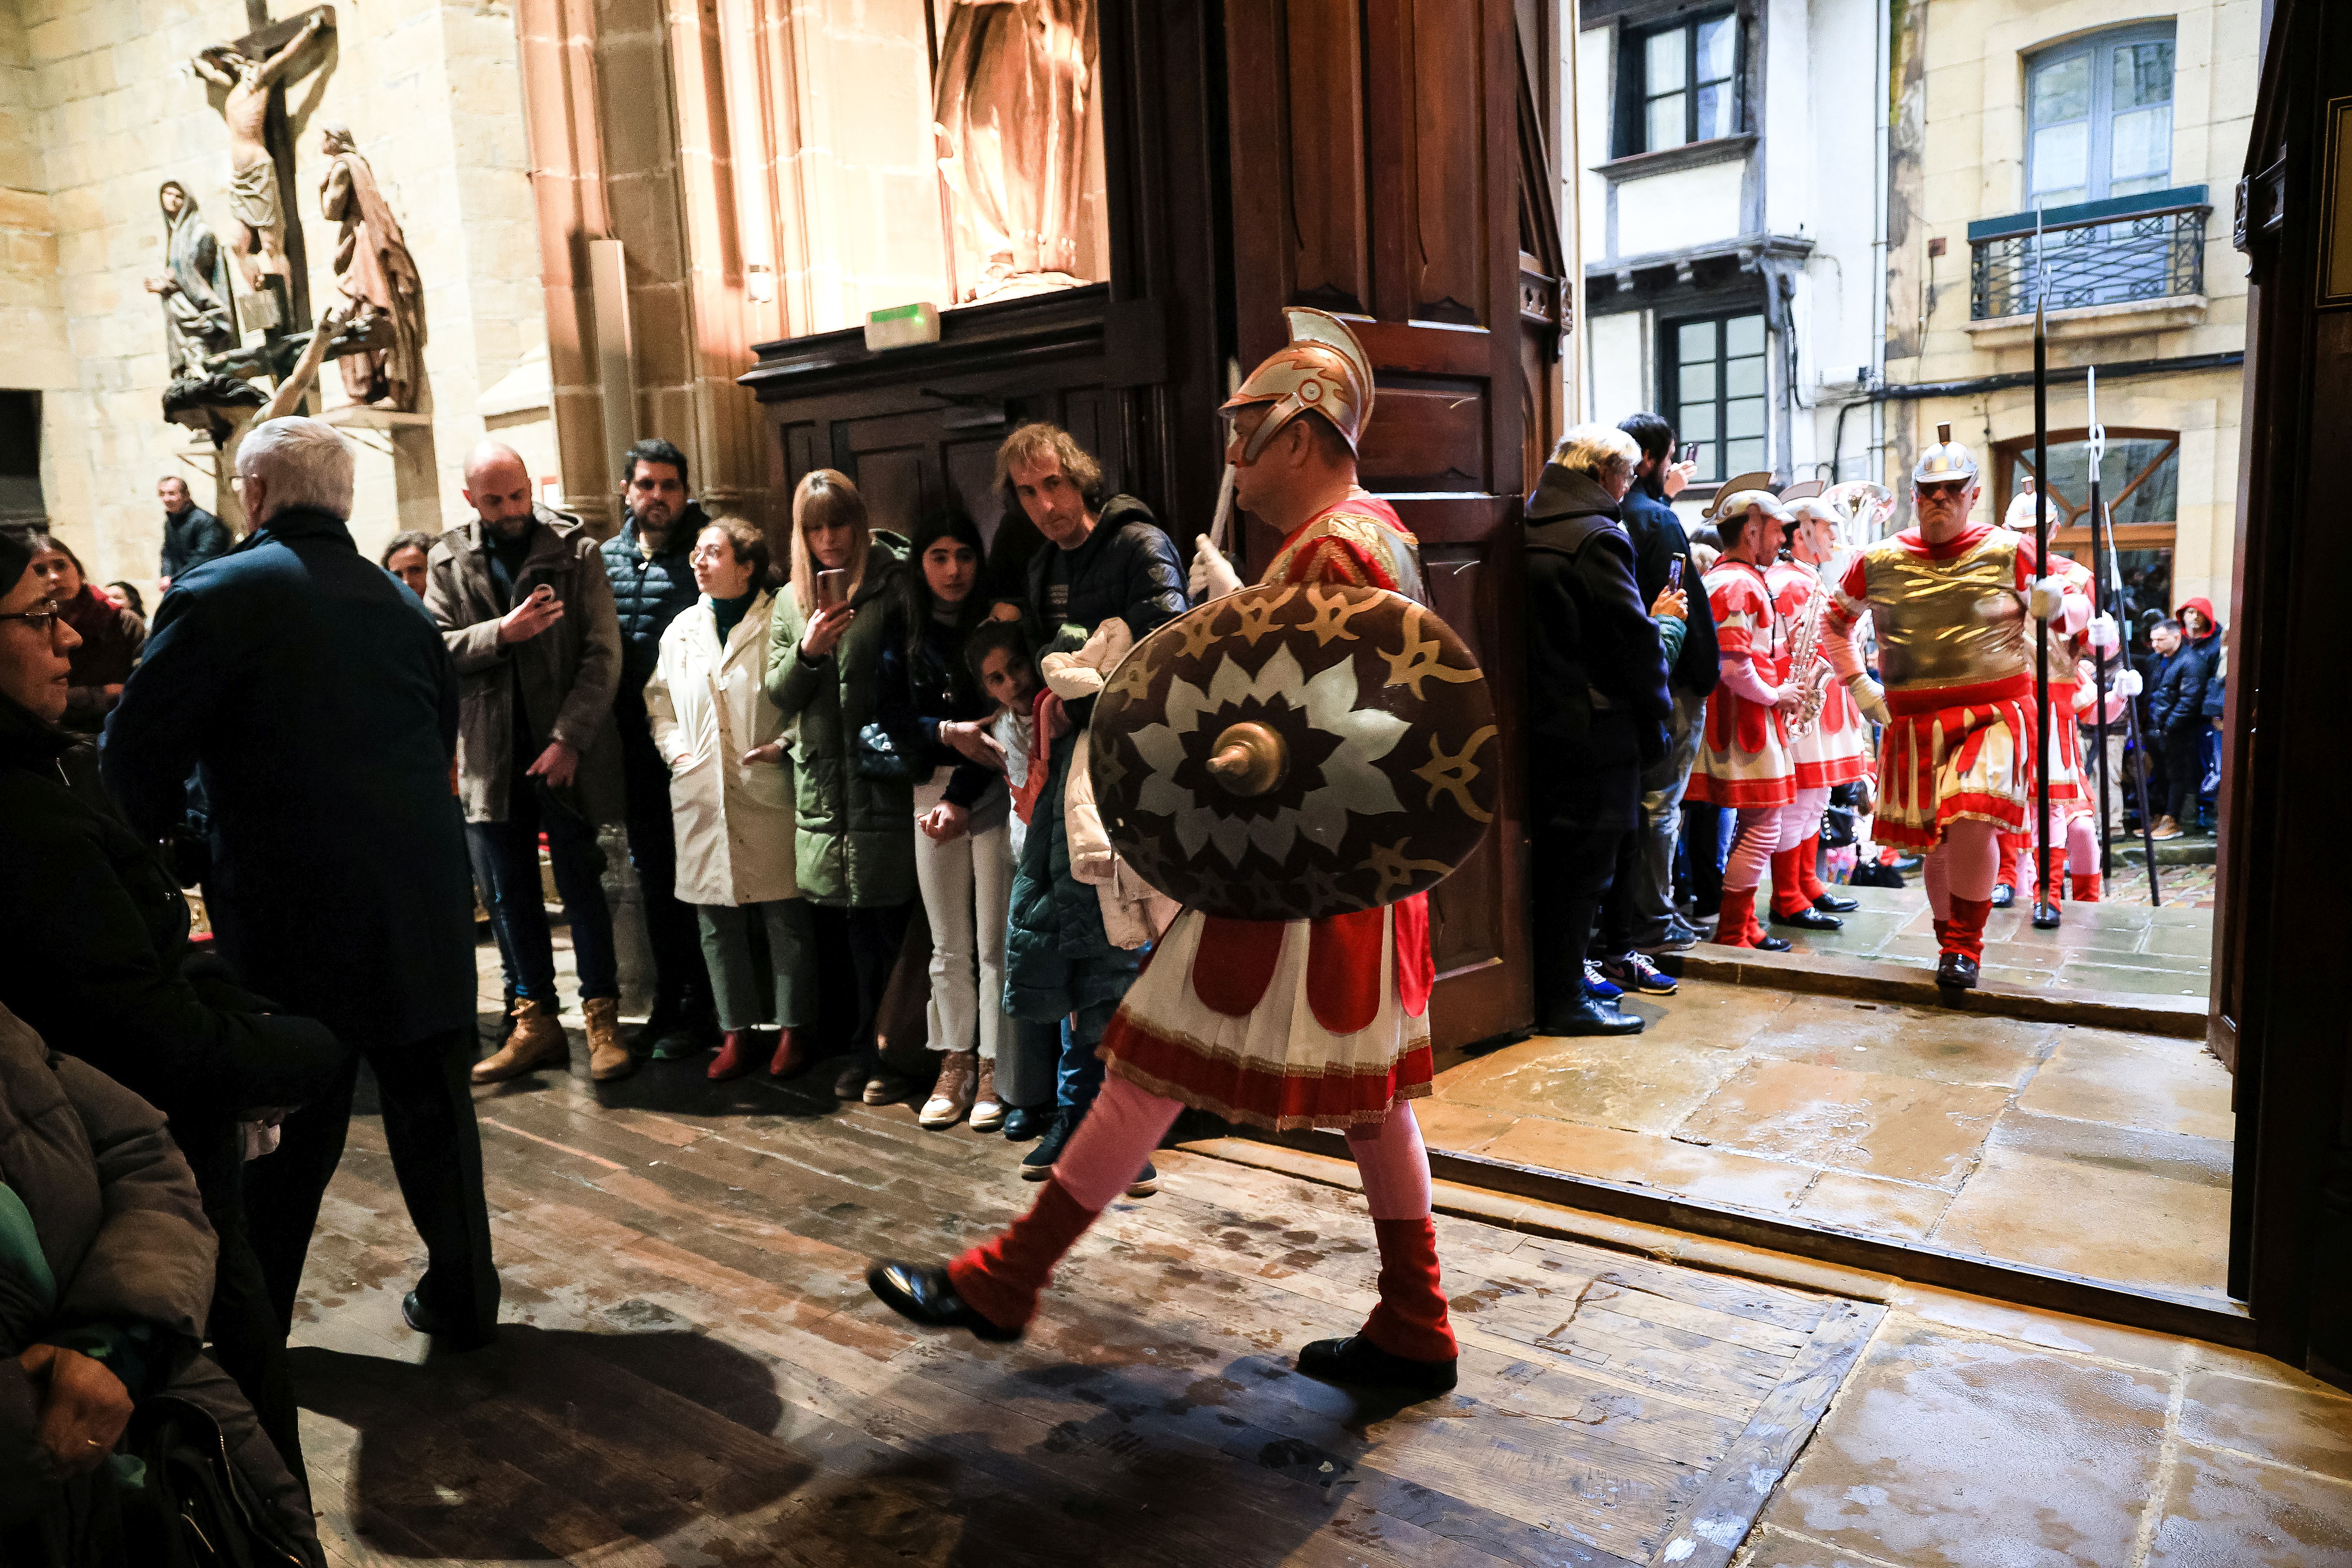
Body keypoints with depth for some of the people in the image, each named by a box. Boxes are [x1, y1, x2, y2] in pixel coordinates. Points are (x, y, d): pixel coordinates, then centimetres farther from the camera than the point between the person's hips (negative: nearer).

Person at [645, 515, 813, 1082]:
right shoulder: (682, 629, 14)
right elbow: (659, 698, 22)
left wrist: (783, 744, -13)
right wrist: (675, 748, 8)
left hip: (769, 792, -5)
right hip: (702, 795, 5)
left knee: (785, 917, 2)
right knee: (716, 919, 9)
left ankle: (792, 1029, 16)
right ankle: (738, 1031, 22)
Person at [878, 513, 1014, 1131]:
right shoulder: (901, 630, 8)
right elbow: (893, 715, 1)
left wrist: (962, 799, -15)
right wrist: (948, 734, -18)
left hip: (990, 791, -3)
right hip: (931, 789, 3)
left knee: (994, 942, -2)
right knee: (947, 944, 8)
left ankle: (993, 1072, 9)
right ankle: (955, 1067, 19)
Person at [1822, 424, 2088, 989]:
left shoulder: (2008, 552, 0)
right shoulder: (1877, 562, 4)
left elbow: (2077, 610, 9)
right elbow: (1834, 621, 21)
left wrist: (2057, 607, -15)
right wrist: (1857, 684, 10)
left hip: (1995, 715, -2)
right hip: (1913, 724, 3)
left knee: (1973, 822, -21)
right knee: (1935, 842, 8)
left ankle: (1964, 946, -4)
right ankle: (1951, 941, 30)